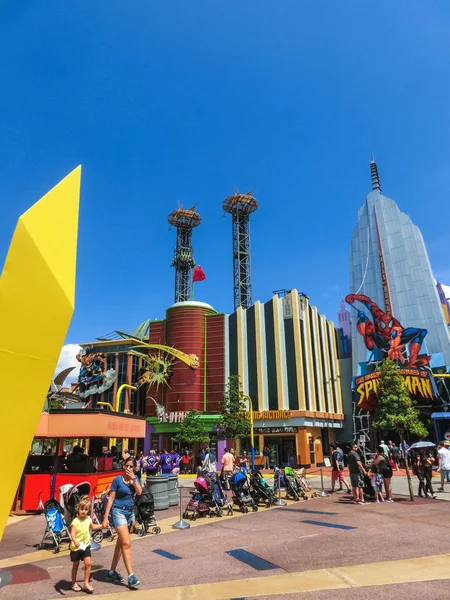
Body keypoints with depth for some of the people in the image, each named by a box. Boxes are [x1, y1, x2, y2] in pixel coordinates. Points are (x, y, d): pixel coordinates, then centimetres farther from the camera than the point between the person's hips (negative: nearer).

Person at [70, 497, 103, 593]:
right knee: (75, 565, 11)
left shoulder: (88, 519, -3)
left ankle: (86, 583, 8)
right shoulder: (75, 521, -22)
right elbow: (72, 534, -35)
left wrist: (102, 526, 12)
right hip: (76, 546, -4)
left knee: (88, 563, -5)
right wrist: (75, 542, -52)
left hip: (86, 545, 4)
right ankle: (74, 584, 30)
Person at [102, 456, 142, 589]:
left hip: (130, 512, 6)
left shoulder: (135, 478, 3)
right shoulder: (117, 479, -10)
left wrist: (133, 478, -18)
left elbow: (139, 492, -11)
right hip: (119, 512, -6)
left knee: (120, 543, 15)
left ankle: (112, 572, 28)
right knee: (126, 543, -12)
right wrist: (105, 518, -11)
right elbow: (111, 499, -9)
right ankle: (131, 576, -9)